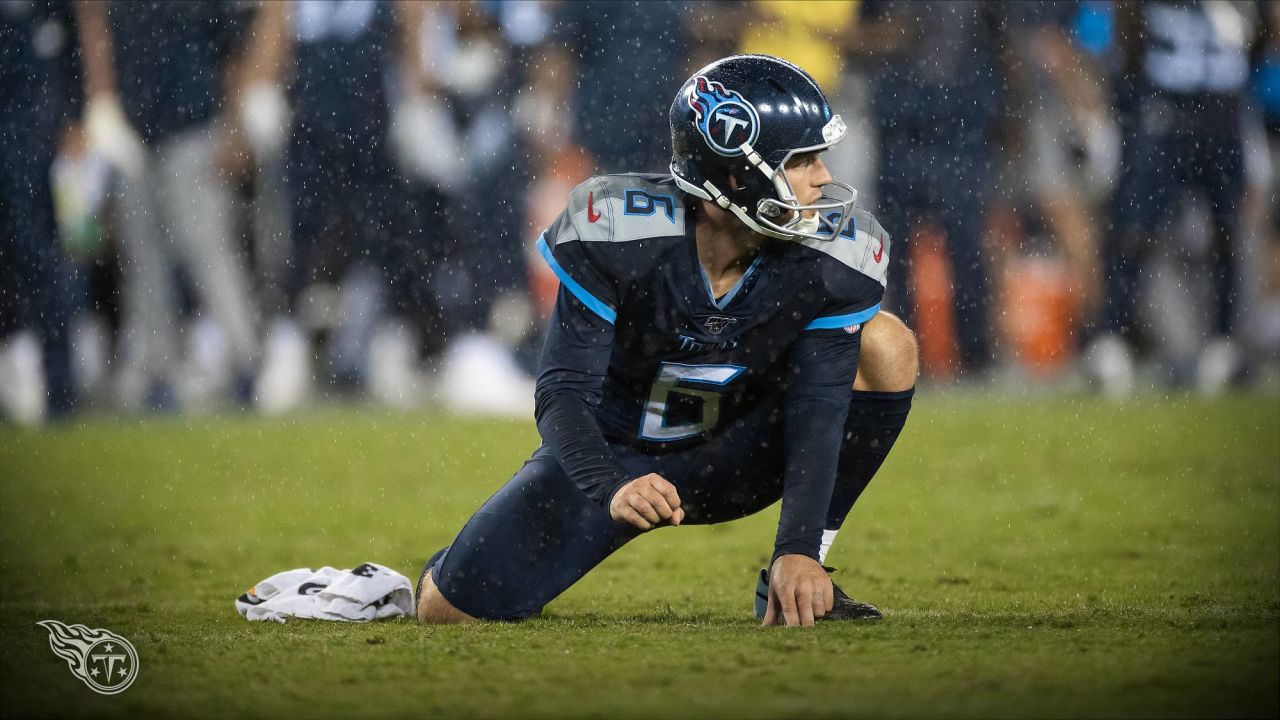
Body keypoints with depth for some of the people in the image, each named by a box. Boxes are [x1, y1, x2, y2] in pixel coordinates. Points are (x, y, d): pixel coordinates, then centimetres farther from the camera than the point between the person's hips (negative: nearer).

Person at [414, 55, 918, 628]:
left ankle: (796, 582, -12)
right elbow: (563, 392, -26)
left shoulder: (834, 257, -19)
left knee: (885, 346, -21)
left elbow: (816, 412, -22)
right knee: (449, 610, -17)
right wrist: (613, 490, -46)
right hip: (611, 458, -2)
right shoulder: (617, 231, -26)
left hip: (728, 464, 2)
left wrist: (799, 551, -36)